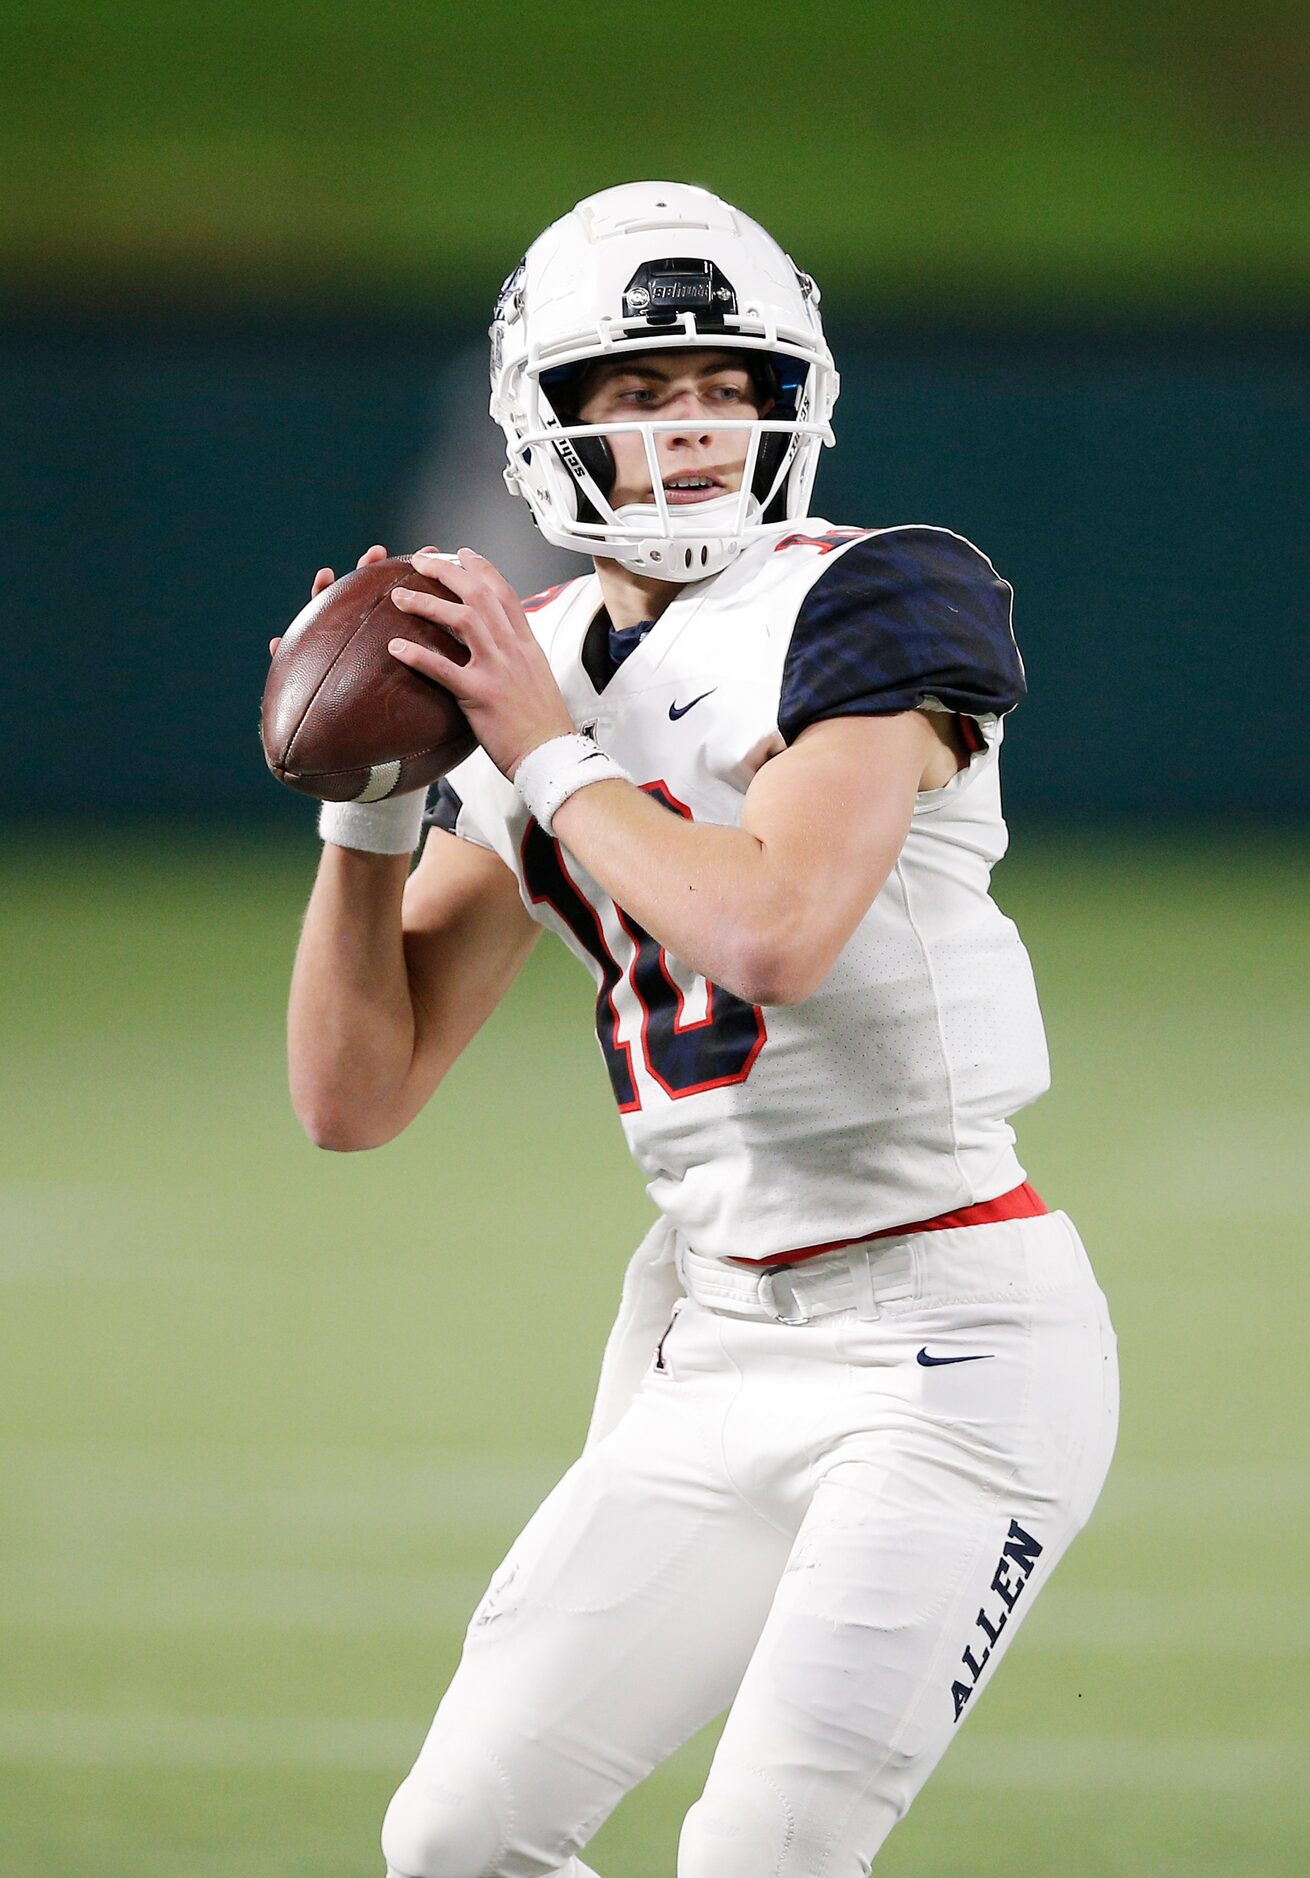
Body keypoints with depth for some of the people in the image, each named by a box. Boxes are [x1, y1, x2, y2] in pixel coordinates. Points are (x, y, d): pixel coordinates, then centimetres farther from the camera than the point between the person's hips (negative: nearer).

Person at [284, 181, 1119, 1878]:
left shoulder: (865, 608, -9)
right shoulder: (520, 678, 9)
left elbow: (774, 931, -27)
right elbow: (356, 1097, 7)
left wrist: (552, 755, -14)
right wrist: (369, 801, -5)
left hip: (948, 1345, -7)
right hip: (713, 1347, 7)